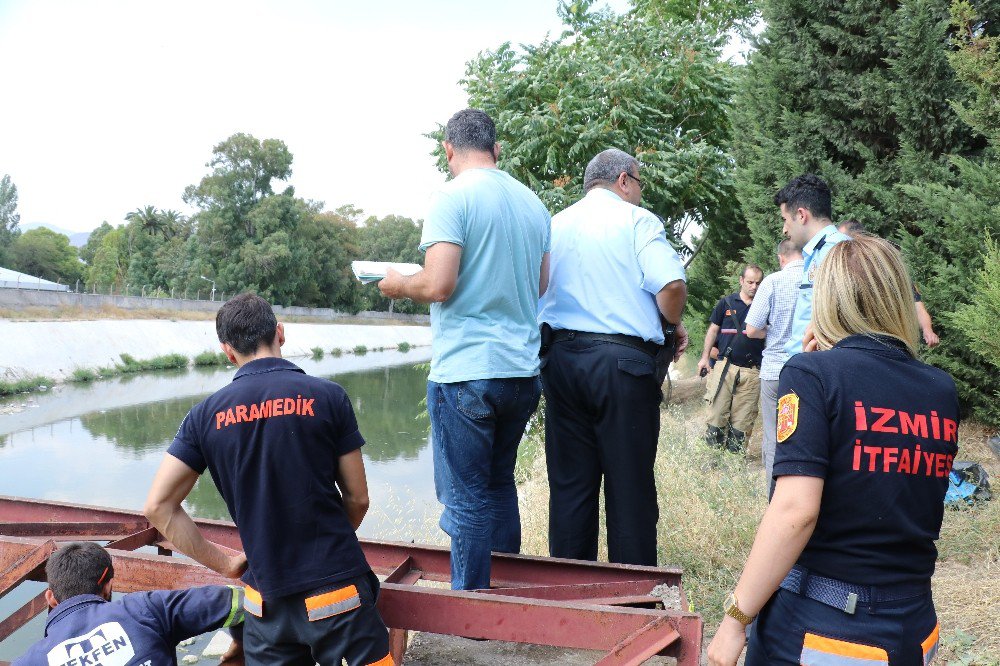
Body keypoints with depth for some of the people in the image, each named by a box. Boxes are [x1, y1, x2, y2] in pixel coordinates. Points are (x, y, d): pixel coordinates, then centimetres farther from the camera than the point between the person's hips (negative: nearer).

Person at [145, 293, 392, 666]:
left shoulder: (206, 414, 1)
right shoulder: (327, 397, -6)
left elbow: (158, 506, 2)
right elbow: (357, 499, 0)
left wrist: (224, 563, 8)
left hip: (267, 603, 3)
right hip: (337, 592, -2)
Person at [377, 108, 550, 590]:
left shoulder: (453, 197, -10)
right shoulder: (532, 203, 11)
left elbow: (438, 285, -19)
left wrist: (399, 285, 1)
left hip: (465, 372, -7)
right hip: (523, 370, 7)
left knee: (466, 497, 2)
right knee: (500, 485, 19)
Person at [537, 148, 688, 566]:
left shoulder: (554, 225, 14)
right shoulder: (636, 220, -2)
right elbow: (670, 284, -16)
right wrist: (674, 326, 2)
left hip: (561, 357, 5)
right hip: (623, 361, -5)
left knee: (569, 484, 11)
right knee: (630, 485, 4)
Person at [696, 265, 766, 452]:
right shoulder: (726, 303, 8)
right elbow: (713, 330, 12)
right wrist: (705, 357, 8)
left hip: (752, 371, 0)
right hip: (725, 365, 0)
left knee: (743, 419, 1)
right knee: (717, 412, -4)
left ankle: (736, 454, 7)